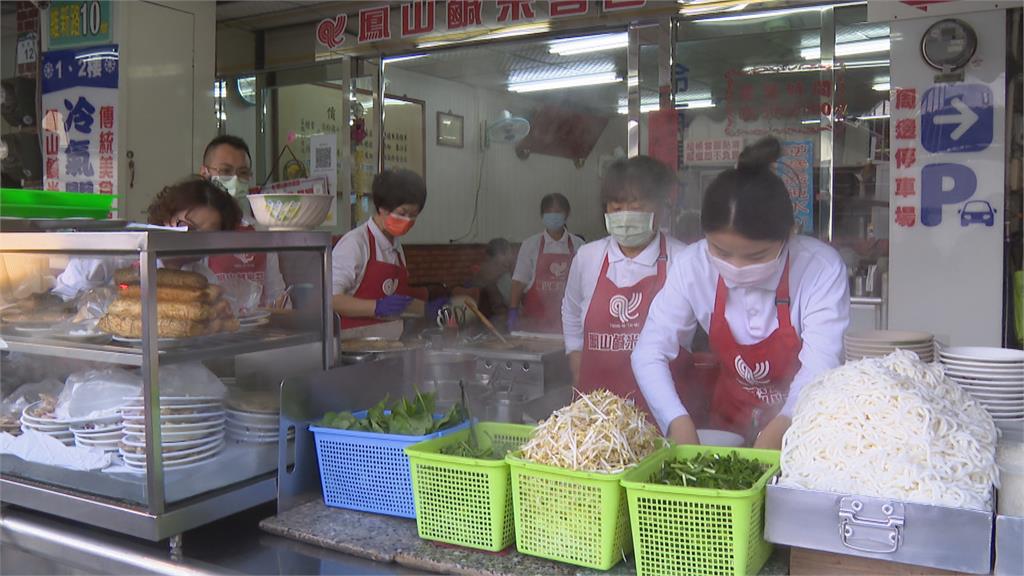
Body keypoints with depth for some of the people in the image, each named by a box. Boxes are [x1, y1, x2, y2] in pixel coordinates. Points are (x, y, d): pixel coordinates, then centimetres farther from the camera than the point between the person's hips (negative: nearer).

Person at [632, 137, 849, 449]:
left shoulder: (821, 268, -19)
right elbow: (650, 353, -12)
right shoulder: (693, 266, -12)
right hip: (728, 430, 2)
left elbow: (818, 369, -25)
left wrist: (776, 434, -41)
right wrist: (680, 426, -27)